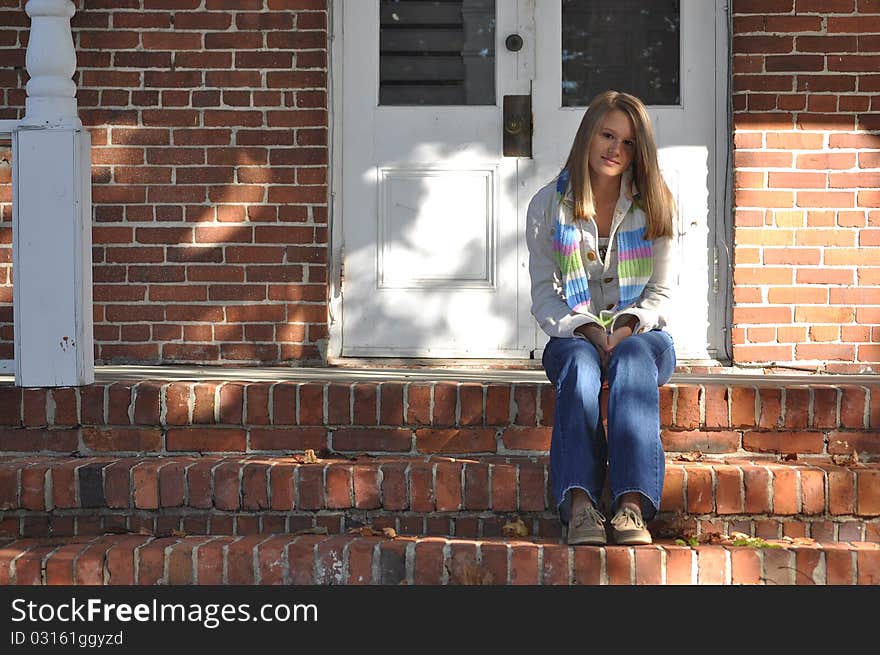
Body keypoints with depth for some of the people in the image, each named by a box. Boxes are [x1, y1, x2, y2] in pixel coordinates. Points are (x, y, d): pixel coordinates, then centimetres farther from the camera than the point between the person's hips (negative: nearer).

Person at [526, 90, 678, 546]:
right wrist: (589, 329, -15)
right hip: (573, 335, 0)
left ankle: (632, 506, -52)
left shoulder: (654, 205, 8)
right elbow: (543, 294, 2)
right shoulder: (548, 205, 7)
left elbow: (660, 294, 4)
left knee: (634, 357, -37)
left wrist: (626, 329, -16)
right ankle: (579, 506, -53)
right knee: (580, 363, -37)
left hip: (641, 333, 0)